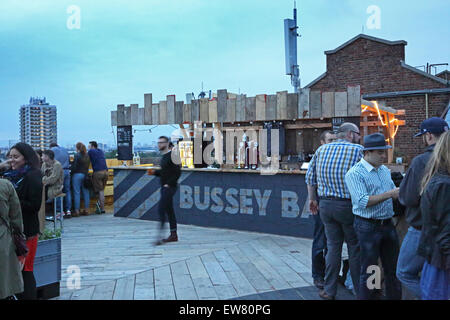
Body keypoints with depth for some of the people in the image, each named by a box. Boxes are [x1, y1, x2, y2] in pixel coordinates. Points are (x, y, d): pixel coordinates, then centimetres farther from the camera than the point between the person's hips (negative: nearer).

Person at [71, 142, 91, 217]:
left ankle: (77, 211, -1)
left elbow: (74, 166, -12)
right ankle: (86, 210, 13)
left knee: (77, 193, -2)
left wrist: (71, 171, 4)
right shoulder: (87, 155, 7)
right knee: (85, 192, 9)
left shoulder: (77, 155, -11)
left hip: (77, 175, -6)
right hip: (85, 174, 6)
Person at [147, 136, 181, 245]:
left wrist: (168, 184, -20)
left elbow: (177, 173, -17)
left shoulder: (172, 156, -14)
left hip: (169, 187, -10)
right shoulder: (164, 157, 16)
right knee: (169, 211, 12)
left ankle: (160, 235, -13)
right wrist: (154, 172, 7)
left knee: (161, 210, -14)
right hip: (164, 188, 10)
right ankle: (173, 235, 18)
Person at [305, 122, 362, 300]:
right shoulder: (358, 150, -6)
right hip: (348, 205, -4)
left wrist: (312, 199, 21)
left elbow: (310, 177, 11)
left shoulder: (321, 150, 8)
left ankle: (329, 290, 17)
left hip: (326, 204, 4)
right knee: (355, 248, 8)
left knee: (333, 247, 13)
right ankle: (360, 291, 18)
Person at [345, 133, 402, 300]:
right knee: (369, 271, 3)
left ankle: (395, 297, 27)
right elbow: (363, 201, -21)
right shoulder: (355, 173, -12)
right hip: (368, 226, -7)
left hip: (388, 224, 7)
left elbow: (393, 192, 22)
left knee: (393, 269, 15)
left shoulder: (385, 170, 12)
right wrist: (390, 194, -23)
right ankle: (366, 297, 15)